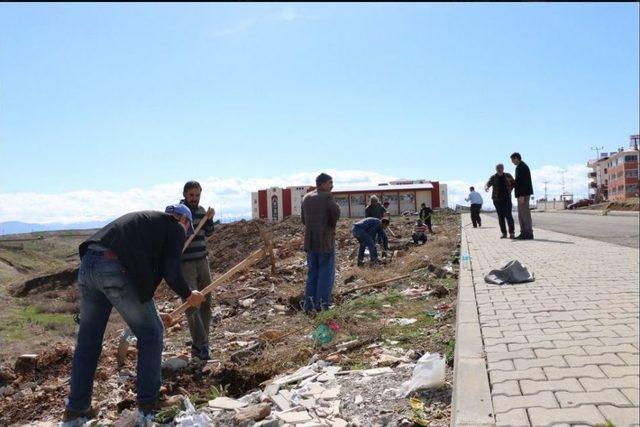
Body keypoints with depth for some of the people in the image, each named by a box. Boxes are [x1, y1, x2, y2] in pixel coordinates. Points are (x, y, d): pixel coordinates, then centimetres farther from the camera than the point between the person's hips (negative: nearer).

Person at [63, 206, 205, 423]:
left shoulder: (143, 219, 32)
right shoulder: (175, 228, 10)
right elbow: (171, 271, -3)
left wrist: (151, 313, 40)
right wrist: (188, 295, 17)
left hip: (88, 265, 8)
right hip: (116, 270, -8)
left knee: (88, 340, 19)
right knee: (151, 333, 10)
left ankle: (76, 409, 28)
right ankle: (148, 401, 19)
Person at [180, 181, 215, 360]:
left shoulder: (201, 210, 9)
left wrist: (209, 219, 0)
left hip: (202, 261, 6)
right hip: (185, 263, -6)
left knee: (205, 303, 9)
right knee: (192, 304, -11)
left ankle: (200, 342, 19)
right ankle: (201, 345, -9)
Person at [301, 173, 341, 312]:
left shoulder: (306, 198, 11)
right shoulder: (327, 196, -9)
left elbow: (303, 219, 13)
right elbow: (336, 212, -20)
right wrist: (332, 224, -1)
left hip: (310, 241, 6)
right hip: (325, 240, -6)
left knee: (312, 273, 14)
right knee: (326, 273, 2)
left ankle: (309, 306, 15)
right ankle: (323, 305, 4)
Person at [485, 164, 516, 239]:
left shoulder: (508, 176, 8)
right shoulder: (493, 178, 6)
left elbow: (514, 183, 18)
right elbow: (488, 184, -8)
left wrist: (510, 190, 3)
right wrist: (486, 187, -31)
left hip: (507, 199, -1)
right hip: (497, 199, 1)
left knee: (508, 215, -10)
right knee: (501, 216, 2)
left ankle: (512, 232, -7)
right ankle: (504, 233, 7)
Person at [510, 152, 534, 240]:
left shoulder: (521, 167, -13)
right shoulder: (522, 166, 21)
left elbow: (523, 182, -21)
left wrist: (522, 195, -24)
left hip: (523, 193, -11)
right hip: (523, 193, 11)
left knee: (525, 213, -8)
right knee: (521, 214, 10)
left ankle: (529, 234, -6)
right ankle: (524, 233, 12)